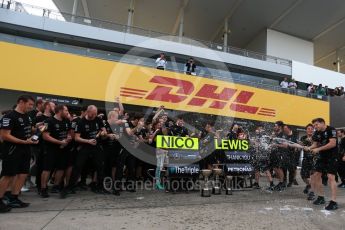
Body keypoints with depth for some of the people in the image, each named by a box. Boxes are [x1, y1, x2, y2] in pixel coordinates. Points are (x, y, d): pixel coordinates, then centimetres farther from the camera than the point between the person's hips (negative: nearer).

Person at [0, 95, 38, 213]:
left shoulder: (27, 116, 12)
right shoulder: (10, 116, -14)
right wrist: (24, 141, -24)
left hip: (25, 150, 9)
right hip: (12, 150, -8)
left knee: (23, 174, 10)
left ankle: (13, 199, 22)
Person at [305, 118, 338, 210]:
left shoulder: (331, 130, -14)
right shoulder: (316, 133, 6)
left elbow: (333, 144, -23)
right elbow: (315, 144, 7)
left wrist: (318, 149, -23)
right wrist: (309, 148, -15)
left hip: (332, 157, -7)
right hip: (321, 157, 7)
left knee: (331, 177, -14)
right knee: (317, 175, 7)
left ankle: (333, 202, -9)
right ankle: (321, 197, 20)